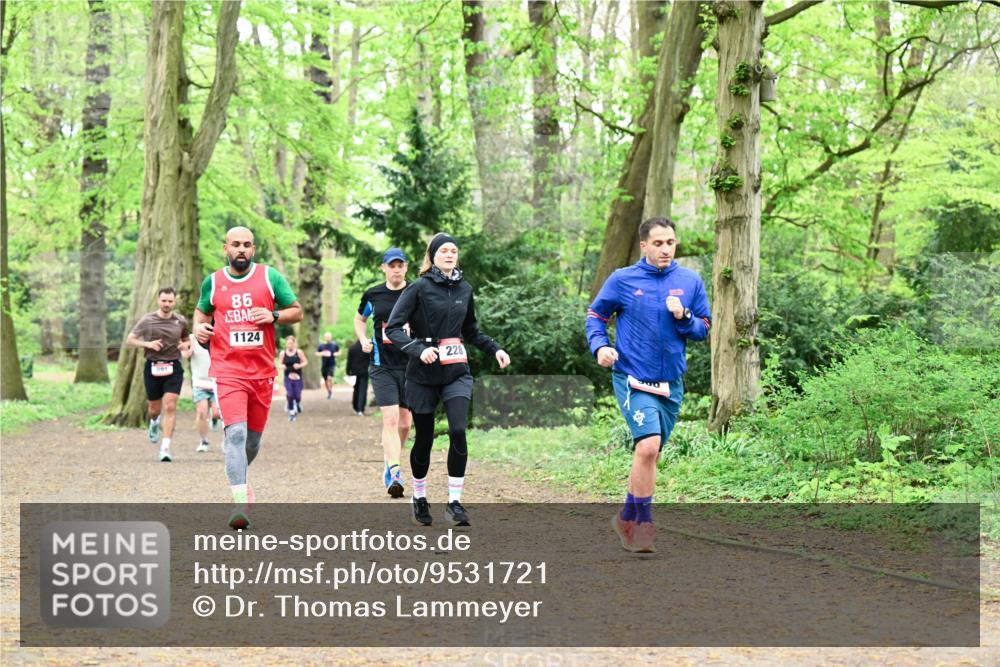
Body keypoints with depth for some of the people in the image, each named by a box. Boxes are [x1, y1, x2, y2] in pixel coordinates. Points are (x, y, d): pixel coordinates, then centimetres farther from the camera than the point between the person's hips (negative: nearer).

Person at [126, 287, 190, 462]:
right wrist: (147, 344, -13)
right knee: (155, 408, 10)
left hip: (173, 367, 0)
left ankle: (165, 448, -12)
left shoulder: (181, 321, 5)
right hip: (153, 367, 0)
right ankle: (154, 422, 49)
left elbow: (186, 339, 22)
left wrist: (185, 345, -2)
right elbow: (129, 340, 4)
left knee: (170, 406, -13)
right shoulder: (147, 320, -1)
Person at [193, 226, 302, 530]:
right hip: (228, 371, -2)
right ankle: (240, 502, -24)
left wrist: (274, 316, -11)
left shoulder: (270, 277, 3)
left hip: (262, 371, 2)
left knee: (253, 438, 12)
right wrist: (198, 326, 3)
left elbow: (297, 311, 8)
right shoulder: (213, 282, 6)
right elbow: (202, 310, 25)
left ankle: (240, 478, 43)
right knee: (236, 432, -19)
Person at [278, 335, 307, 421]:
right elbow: (280, 363, 8)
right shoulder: (283, 353, -1)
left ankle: (298, 405, 39)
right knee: (290, 395, -9)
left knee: (298, 396, 2)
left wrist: (300, 365, -17)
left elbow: (306, 362, 2)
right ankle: (291, 413, 6)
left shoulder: (298, 353, -4)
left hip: (297, 376, -1)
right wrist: (282, 366, -15)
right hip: (288, 377, 1)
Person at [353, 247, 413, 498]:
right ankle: (393, 473, -19)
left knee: (405, 423, 7)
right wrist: (364, 340, 4)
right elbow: (359, 319, 22)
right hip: (383, 366, -1)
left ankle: (389, 462, 30)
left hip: (411, 365, 1)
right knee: (390, 419, -14)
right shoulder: (373, 295, 4)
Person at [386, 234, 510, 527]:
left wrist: (495, 349, 11)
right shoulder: (419, 288, -7)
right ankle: (419, 497, 28)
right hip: (424, 374, -3)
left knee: (458, 431, -16)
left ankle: (454, 502, -10)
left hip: (457, 373, 3)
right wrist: (418, 349, -26)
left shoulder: (464, 290, 9)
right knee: (424, 438, 6)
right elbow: (393, 328, -12)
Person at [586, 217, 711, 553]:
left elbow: (704, 329, 8)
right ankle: (643, 522, -9)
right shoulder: (622, 280, -4)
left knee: (650, 453, 13)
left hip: (671, 383, 4)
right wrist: (600, 346, -11)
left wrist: (683, 317, -13)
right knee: (648, 445, -21)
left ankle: (628, 516, 32)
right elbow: (595, 315, 6)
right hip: (632, 379, -4)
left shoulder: (691, 282, 4)